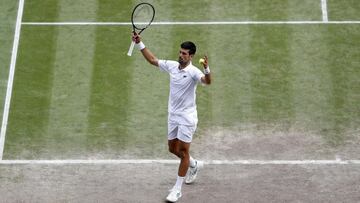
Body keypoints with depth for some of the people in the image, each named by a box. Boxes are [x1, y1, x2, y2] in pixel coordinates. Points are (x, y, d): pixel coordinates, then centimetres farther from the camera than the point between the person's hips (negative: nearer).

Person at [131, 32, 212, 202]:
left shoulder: (193, 71, -19)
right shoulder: (172, 66, 0)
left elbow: (207, 81, -38)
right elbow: (152, 60, 12)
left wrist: (207, 69, -59)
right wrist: (139, 44, 5)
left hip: (187, 117, -7)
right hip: (173, 116, 7)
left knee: (183, 152, -2)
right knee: (173, 149, 17)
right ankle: (195, 165, 44)